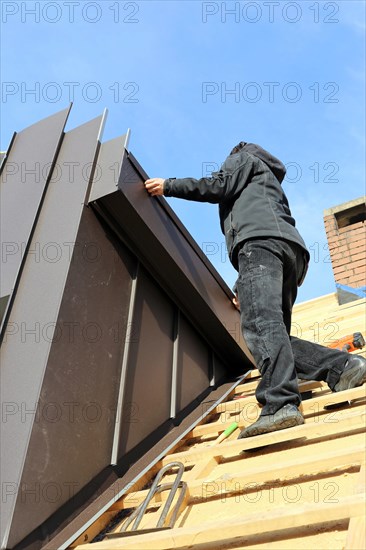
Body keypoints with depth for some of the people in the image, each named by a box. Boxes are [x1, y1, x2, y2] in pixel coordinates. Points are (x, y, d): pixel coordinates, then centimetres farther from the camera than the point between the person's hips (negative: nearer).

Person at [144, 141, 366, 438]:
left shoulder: (243, 157, 26)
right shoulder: (271, 183, 46)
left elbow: (220, 185, 7)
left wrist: (169, 185, 14)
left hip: (261, 240, -9)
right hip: (293, 250, 9)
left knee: (260, 323, -26)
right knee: (274, 330, 2)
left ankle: (280, 404, -43)